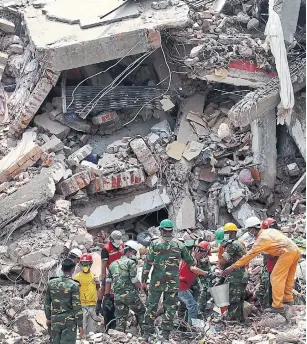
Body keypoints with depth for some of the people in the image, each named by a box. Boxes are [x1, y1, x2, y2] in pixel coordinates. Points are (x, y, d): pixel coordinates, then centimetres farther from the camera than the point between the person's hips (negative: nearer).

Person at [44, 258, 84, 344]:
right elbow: (77, 306, -12)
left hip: (55, 321, 4)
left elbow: (47, 303, 10)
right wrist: (80, 325, -7)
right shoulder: (73, 285, -11)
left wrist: (48, 318, 21)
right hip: (69, 321, -4)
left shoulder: (51, 283, 3)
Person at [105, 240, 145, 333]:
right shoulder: (131, 263, -3)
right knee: (141, 313, 11)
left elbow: (108, 282, 15)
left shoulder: (113, 264, 18)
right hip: (130, 294, -5)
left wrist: (106, 296, 14)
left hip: (117, 296, 5)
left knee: (120, 319, 7)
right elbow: (134, 280, -10)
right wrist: (142, 287, 7)